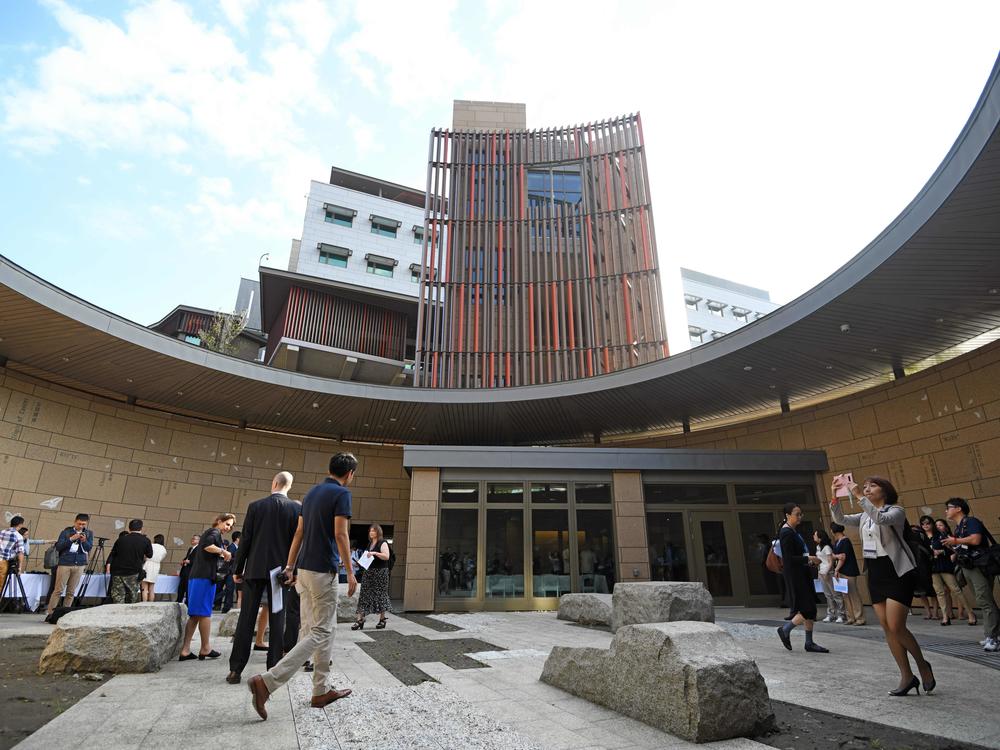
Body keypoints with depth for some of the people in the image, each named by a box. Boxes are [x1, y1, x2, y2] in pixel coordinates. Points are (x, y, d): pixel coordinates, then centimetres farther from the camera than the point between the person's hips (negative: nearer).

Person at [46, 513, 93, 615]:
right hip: (65, 563, -2)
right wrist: (71, 539, -16)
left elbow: (89, 548, 1)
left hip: (79, 564, 2)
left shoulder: (89, 533, 10)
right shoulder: (66, 532, 3)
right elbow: (58, 546, -4)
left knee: (71, 592, 4)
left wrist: (84, 541, -17)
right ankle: (49, 612, 5)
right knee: (58, 590, -3)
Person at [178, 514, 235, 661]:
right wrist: (223, 551, -13)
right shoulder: (215, 532, -5)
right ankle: (205, 648, 6)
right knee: (205, 612, -1)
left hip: (195, 576, 9)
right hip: (206, 576, -9)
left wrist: (220, 554, 20)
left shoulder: (208, 532, 22)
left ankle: (185, 649, 8)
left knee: (195, 614, 9)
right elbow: (207, 546, -25)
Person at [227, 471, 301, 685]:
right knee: (277, 619, 6)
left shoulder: (255, 506, -2)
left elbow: (245, 540, -1)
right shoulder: (296, 508, -4)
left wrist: (237, 569, 8)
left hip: (255, 569, 1)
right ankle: (274, 669, 8)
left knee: (246, 619, 8)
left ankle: (235, 670, 10)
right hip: (281, 570, 0)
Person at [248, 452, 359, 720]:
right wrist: (350, 572, -13)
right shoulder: (341, 493, -12)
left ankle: (320, 691, 20)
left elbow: (299, 532, 14)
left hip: (304, 568, 9)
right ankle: (266, 681, -8)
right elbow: (340, 534, -18)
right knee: (319, 633, -2)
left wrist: (290, 566, 18)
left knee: (326, 629, 15)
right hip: (323, 571, -9)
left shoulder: (312, 492, 12)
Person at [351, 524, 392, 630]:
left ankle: (382, 619, 12)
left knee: (380, 594, 0)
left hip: (380, 572, -7)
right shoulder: (370, 543, 16)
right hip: (368, 571, 7)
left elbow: (386, 556, -18)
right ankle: (360, 620, 1)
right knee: (364, 594, 1)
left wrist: (375, 553, -26)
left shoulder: (382, 543, -7)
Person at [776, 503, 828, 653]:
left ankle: (809, 643, 18)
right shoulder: (787, 533, -18)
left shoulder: (792, 531, 12)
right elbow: (789, 559, -21)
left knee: (810, 609, 11)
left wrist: (808, 560, 8)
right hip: (794, 575, -10)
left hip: (802, 573, 10)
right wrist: (809, 558, -17)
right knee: (808, 609, -7)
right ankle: (785, 630, 9)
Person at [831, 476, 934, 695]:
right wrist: (834, 497, -12)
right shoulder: (864, 516, 14)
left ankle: (923, 665, 15)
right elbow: (840, 519, 1)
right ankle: (907, 676, 13)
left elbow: (881, 519, -26)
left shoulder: (896, 511, -4)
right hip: (875, 574, 7)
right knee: (887, 628, 5)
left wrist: (859, 497, -29)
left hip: (898, 572, -6)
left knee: (896, 627, -9)